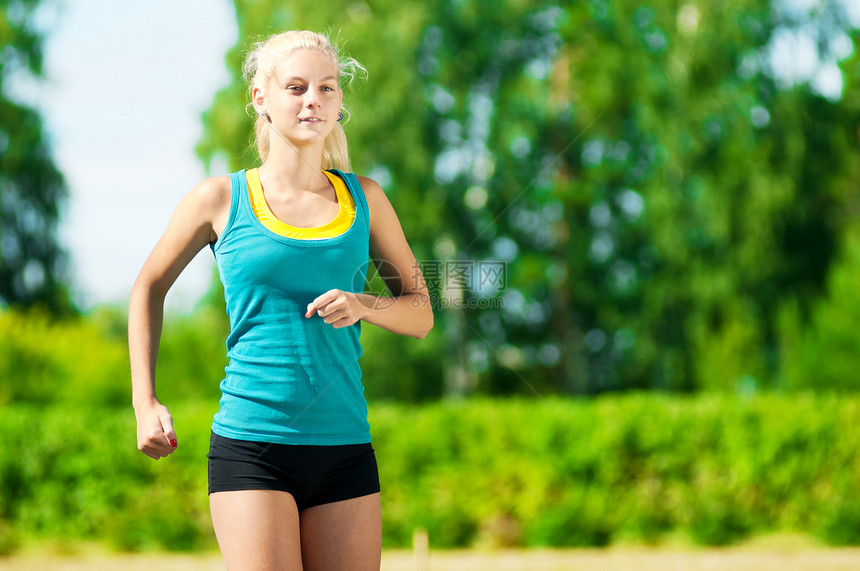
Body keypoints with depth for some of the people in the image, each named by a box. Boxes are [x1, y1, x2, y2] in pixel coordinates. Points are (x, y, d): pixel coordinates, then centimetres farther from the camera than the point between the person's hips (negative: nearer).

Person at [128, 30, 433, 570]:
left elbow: (421, 314, 15)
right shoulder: (221, 199, 2)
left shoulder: (364, 198, 9)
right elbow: (149, 288, 17)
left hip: (345, 450, 3)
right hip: (250, 445, -3)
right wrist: (146, 404, 11)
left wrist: (362, 305, -7)